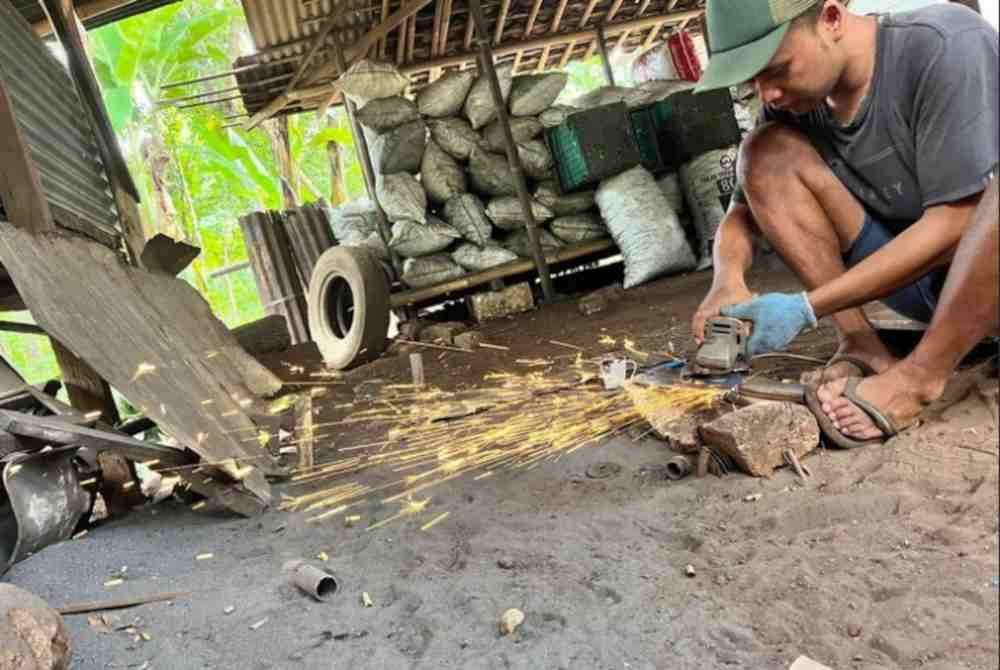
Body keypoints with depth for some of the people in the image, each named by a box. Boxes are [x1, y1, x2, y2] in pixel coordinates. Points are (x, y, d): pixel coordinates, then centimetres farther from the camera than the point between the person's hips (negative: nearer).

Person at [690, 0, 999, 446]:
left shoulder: (946, 45, -21)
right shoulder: (793, 103, -4)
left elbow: (953, 223, -24)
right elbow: (742, 215, 3)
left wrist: (806, 308, -27)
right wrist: (728, 280, -21)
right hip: (915, 275, 5)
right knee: (765, 151, -11)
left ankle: (922, 373, -26)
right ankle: (860, 345, -15)